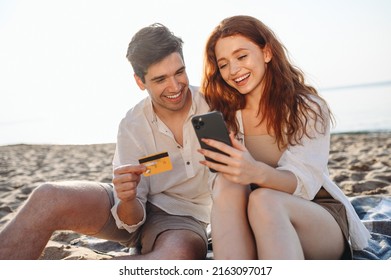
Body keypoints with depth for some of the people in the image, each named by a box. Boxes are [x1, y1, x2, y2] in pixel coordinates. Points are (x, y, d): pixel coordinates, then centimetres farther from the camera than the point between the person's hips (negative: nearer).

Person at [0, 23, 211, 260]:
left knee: (180, 254, -39)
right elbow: (132, 220, -10)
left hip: (185, 219, 0)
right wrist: (128, 200, -33)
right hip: (138, 212, 1)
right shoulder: (132, 127, -8)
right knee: (48, 198, -26)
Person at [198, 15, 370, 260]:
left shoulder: (309, 108, -5)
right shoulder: (225, 115, 3)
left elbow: (303, 182, -18)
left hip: (320, 215, -2)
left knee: (264, 200, -35)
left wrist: (258, 173, -39)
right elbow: (227, 178, 0)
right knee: (227, 185, -30)